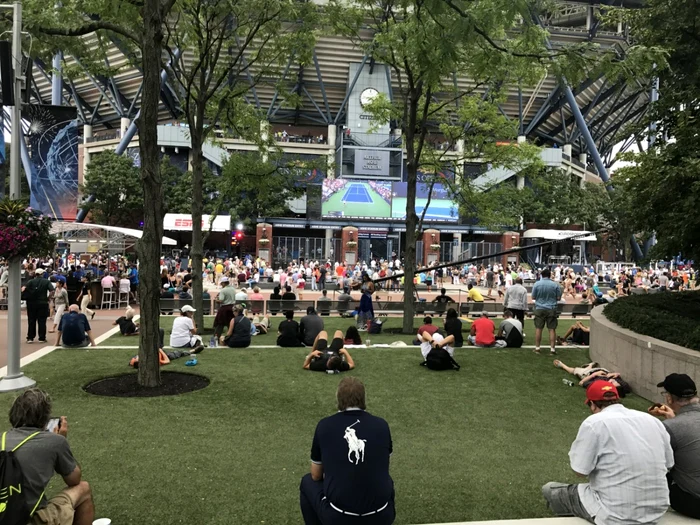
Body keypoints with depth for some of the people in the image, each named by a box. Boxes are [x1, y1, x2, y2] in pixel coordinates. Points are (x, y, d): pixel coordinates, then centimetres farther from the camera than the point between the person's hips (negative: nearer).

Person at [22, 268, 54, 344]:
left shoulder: (31, 281, 4)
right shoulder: (47, 281, 3)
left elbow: (24, 288, -15)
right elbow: (52, 290, -13)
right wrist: (49, 297, -2)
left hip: (32, 303, 1)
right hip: (43, 303, -1)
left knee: (31, 320, 8)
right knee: (42, 321, 3)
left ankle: (30, 338, 8)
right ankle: (42, 338, 3)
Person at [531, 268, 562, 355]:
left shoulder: (537, 284, -5)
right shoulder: (555, 285, -4)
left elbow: (533, 297, 0)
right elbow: (558, 298, 1)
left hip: (539, 309, 0)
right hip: (551, 309, 0)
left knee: (538, 328, 8)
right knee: (552, 329, 4)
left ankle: (537, 348, 13)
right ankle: (552, 349, 4)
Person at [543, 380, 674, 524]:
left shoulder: (594, 422, -15)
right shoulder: (652, 420, 3)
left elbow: (580, 470, -13)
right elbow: (668, 464, 11)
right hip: (656, 512, 6)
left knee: (549, 489, 14)